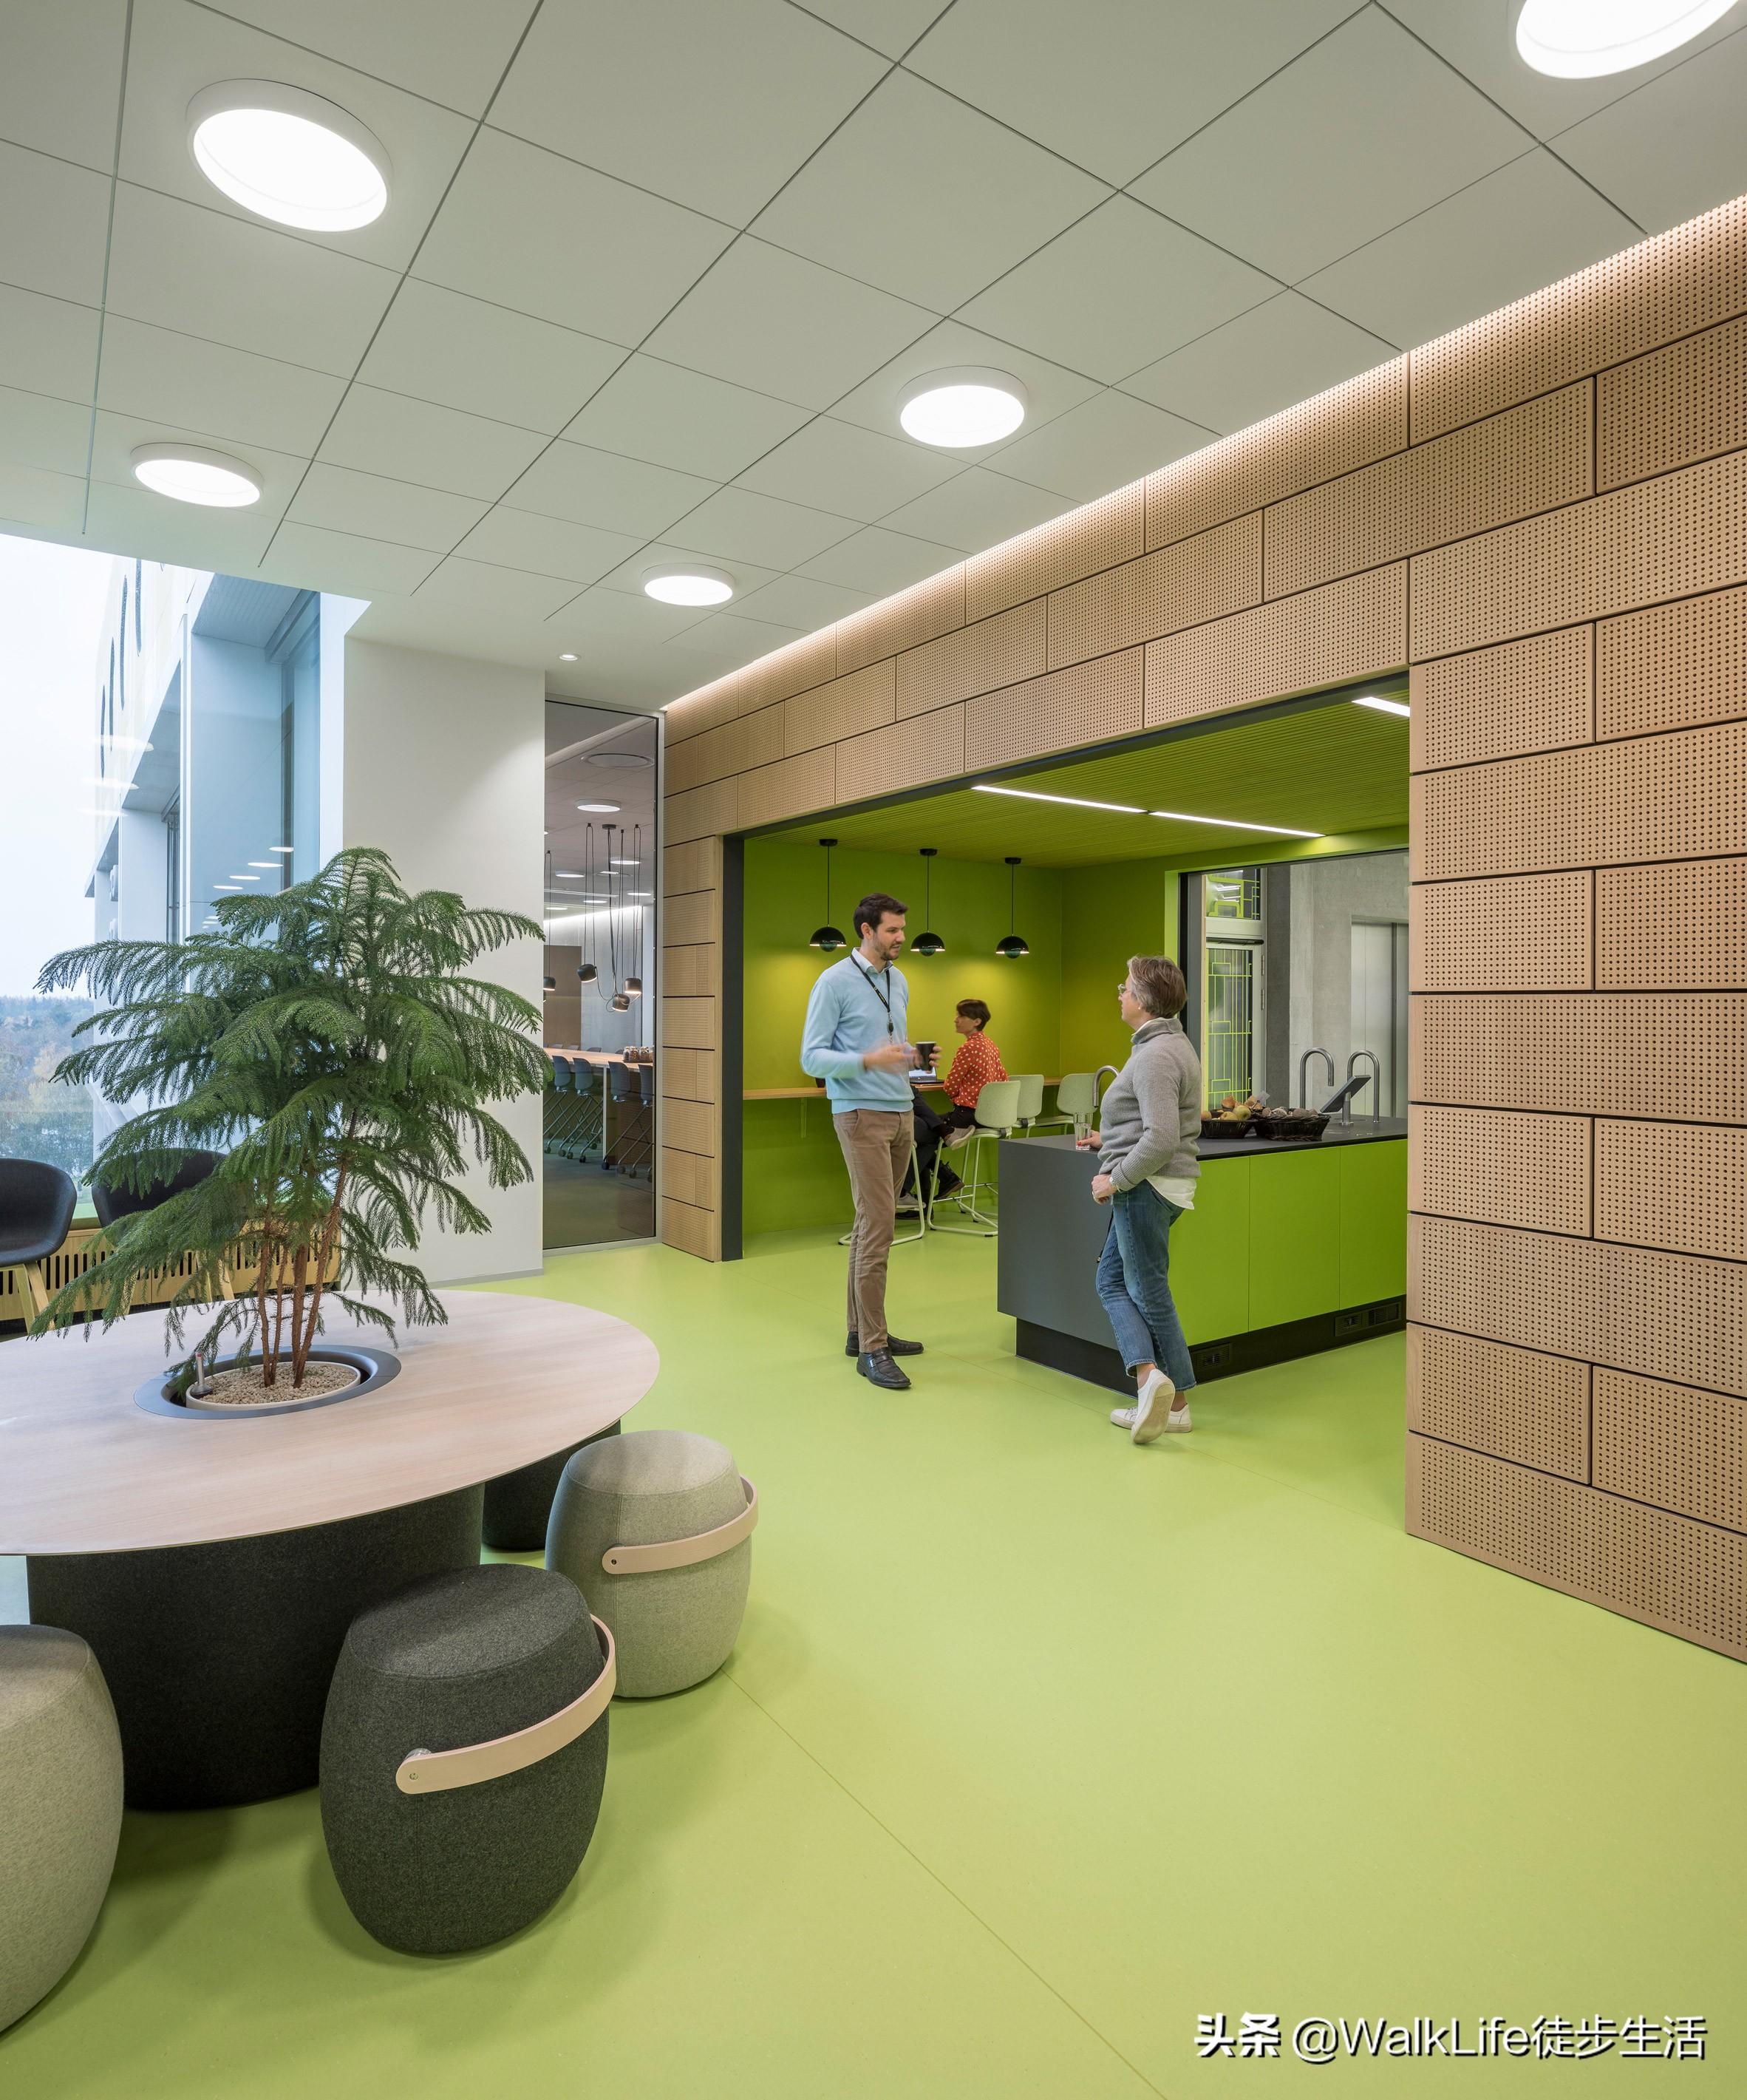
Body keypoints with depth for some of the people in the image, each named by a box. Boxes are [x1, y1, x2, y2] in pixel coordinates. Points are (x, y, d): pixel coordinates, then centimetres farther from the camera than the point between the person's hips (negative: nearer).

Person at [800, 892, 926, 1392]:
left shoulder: (898, 980, 14)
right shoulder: (835, 982, -8)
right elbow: (812, 1058, -12)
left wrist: (916, 1054, 0)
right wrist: (869, 1060, -24)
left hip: (900, 1113, 7)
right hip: (862, 1115, -7)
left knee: (871, 1225, 13)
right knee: (878, 1228, -11)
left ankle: (862, 1330, 22)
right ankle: (872, 1349, -4)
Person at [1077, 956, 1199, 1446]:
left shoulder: (1155, 1055, -20)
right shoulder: (1172, 1044, 14)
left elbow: (1162, 1139, -27)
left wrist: (1116, 1180, -17)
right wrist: (1109, 1141, 17)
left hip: (1146, 1187, -11)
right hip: (1152, 1187, 11)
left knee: (1149, 1294, 1)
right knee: (1112, 1281, 13)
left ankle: (1176, 1403, 9)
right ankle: (1148, 1375, 8)